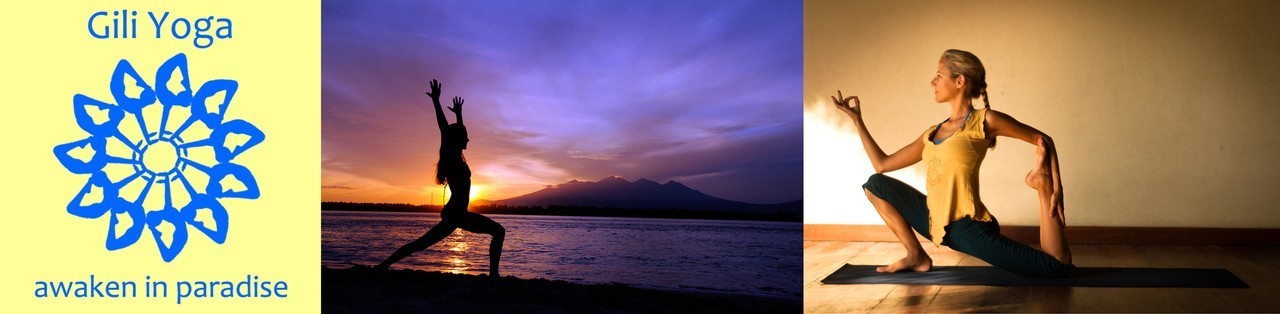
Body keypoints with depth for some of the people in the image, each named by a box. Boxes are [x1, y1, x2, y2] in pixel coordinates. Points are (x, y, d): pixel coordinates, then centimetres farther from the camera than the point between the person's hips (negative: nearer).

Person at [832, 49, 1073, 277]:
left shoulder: (985, 121, -4)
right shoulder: (932, 134, 14)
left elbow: (1043, 140, 1)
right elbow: (882, 164, 17)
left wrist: (1055, 188, -10)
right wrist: (856, 118, 19)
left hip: (970, 229, -6)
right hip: (936, 225, 7)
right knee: (875, 184, 8)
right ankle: (917, 257, 7)